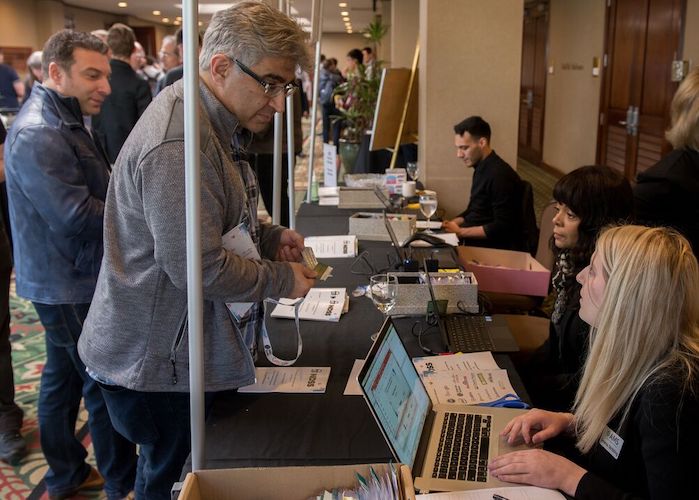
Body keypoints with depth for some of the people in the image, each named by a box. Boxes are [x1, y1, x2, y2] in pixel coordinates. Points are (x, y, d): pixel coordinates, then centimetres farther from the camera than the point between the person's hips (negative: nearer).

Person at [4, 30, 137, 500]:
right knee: (107, 385, 2)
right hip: (70, 284, -10)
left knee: (64, 377, 19)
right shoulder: (38, 134, -23)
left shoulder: (64, 120, 10)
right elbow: (78, 215, -28)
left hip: (70, 278, 10)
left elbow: (93, 193, 14)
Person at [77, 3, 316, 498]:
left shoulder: (218, 124, 8)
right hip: (155, 361, -9)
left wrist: (269, 236, 4)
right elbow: (200, 268, -28)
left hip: (185, 346, 9)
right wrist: (285, 279, -14)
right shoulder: (178, 143, -27)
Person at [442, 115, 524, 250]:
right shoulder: (481, 169, 9)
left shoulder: (500, 175, -19)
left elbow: (502, 227, -20)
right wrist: (451, 224, 5)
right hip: (473, 242, 9)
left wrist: (460, 231, -16)